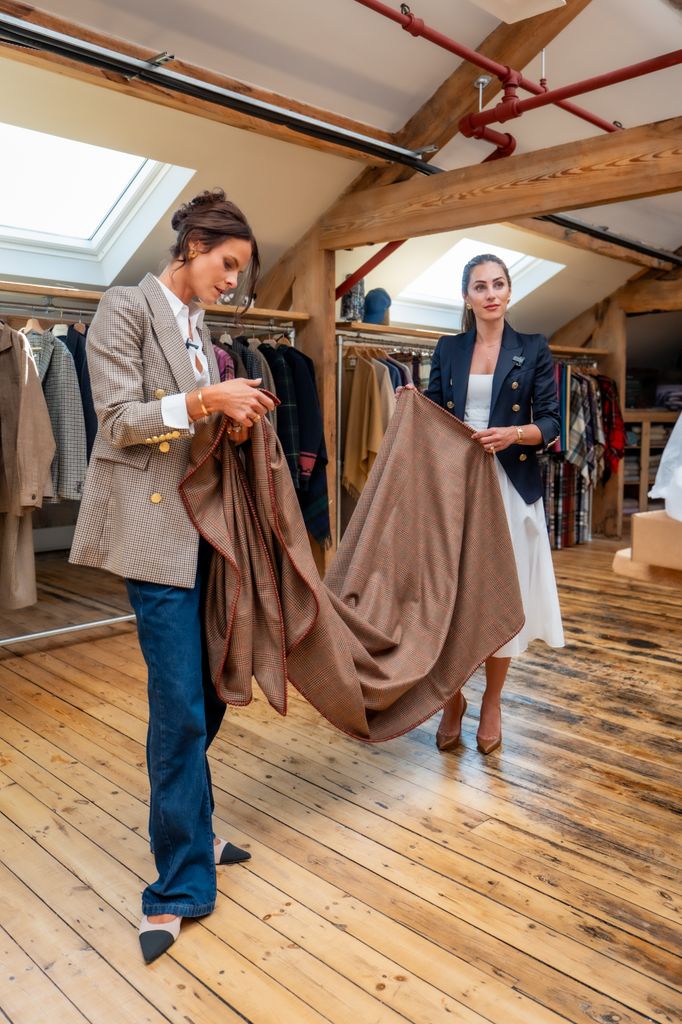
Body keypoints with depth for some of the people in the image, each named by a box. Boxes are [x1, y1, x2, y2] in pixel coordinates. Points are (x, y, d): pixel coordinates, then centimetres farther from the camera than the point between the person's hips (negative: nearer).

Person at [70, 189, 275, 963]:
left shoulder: (199, 327, 16)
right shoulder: (127, 309, -5)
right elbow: (121, 420, -12)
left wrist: (234, 418, 0)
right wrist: (205, 400, -21)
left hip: (203, 523, 8)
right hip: (155, 524, -8)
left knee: (206, 695, 12)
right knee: (181, 705, -6)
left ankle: (187, 834, 31)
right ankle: (179, 886, 9)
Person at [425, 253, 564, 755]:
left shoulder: (534, 350, 5)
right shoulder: (448, 349, 11)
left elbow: (550, 423, -1)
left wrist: (513, 434, -20)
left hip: (510, 487, -1)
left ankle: (492, 704, 21)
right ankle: (453, 699, 22)